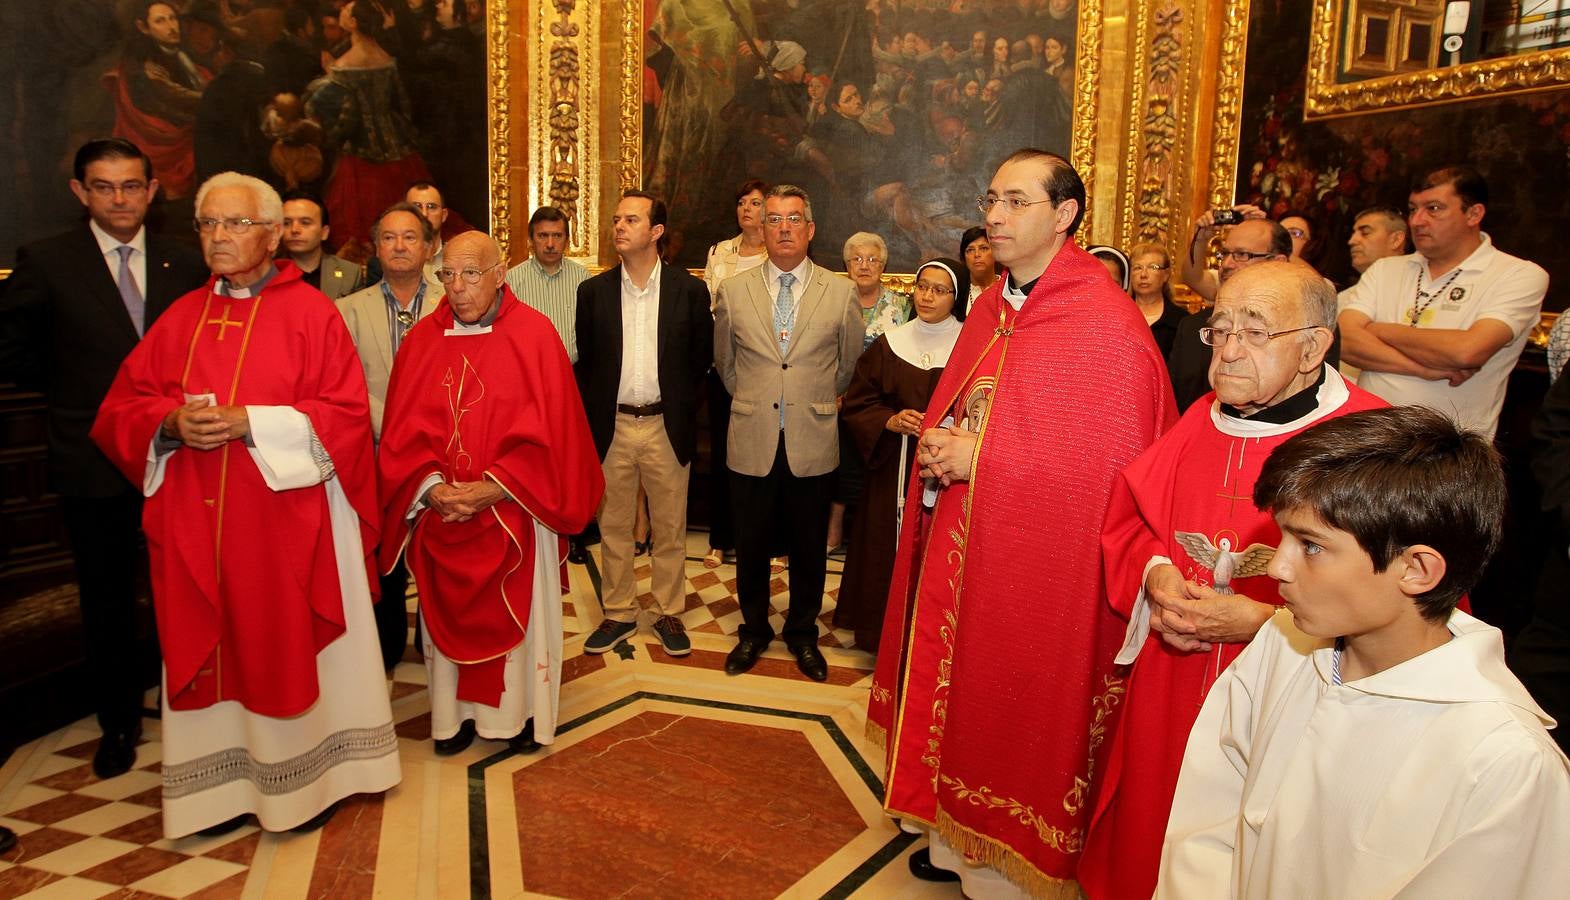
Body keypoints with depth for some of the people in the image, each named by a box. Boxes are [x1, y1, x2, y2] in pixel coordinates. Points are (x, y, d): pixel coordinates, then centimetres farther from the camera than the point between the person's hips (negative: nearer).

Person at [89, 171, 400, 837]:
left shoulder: (311, 313, -2)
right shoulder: (180, 318, 12)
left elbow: (346, 412, -9)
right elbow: (120, 408, 12)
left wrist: (248, 422, -18)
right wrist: (172, 422, -9)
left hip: (286, 514, -4)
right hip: (195, 523, 5)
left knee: (289, 643, 4)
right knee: (209, 646, 8)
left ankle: (306, 777, 19)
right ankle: (223, 783, 22)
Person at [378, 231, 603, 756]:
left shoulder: (534, 334, -7)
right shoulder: (422, 339, 3)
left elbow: (550, 429, -11)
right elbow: (402, 431, 1)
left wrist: (492, 488, -18)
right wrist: (432, 488, -15)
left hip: (511, 513, -3)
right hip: (439, 513, 3)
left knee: (517, 612, 10)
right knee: (447, 613, 13)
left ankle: (522, 711, 27)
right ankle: (456, 713, 29)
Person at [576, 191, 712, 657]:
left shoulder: (689, 290, -2)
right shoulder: (593, 291, 3)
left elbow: (702, 357, 5)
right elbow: (585, 362, 9)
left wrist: (678, 404, 3)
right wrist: (593, 415, 5)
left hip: (667, 428, -1)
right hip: (611, 428, 2)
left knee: (670, 531, 9)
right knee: (613, 529, 11)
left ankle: (669, 613, 25)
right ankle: (618, 614, 25)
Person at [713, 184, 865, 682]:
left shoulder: (842, 293, -1)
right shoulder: (732, 291, 1)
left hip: (813, 444, 0)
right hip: (752, 443, 1)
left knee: (809, 549, 12)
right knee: (751, 547, 12)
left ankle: (803, 635, 32)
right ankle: (753, 632, 33)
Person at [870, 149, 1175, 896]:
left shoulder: (1105, 325, -17)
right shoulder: (992, 308, 9)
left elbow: (1106, 462, -19)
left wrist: (979, 457, -19)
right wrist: (938, 443, -2)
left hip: (1039, 560, -8)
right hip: (963, 545, 8)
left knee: (1016, 707, 6)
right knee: (962, 688, 18)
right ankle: (963, 839, 38)